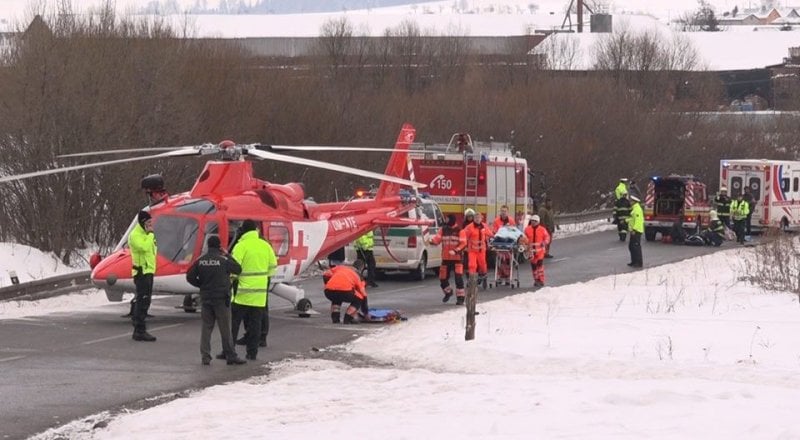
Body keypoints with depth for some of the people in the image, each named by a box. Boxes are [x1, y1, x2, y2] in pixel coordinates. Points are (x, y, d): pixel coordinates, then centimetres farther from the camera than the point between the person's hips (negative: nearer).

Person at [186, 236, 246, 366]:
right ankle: (231, 356, 6)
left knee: (206, 327, 8)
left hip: (205, 298, 3)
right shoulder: (223, 260, -10)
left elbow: (190, 277, 1)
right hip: (221, 299, -3)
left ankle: (205, 356, 3)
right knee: (225, 329, 2)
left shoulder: (201, 260, 1)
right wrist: (227, 255, 10)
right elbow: (238, 269, 3)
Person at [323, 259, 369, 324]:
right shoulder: (358, 276, 25)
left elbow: (326, 275, 24)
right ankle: (348, 318, 6)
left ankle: (335, 317, 17)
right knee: (358, 300, 23)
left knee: (336, 300, 38)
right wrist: (366, 313, 34)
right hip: (344, 291, -4)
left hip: (328, 292, 4)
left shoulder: (340, 267, 33)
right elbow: (363, 296, 26)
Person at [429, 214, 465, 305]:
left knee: (458, 278, -12)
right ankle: (448, 292, 34)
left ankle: (460, 297, -3)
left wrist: (455, 251, -24)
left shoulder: (459, 231, -5)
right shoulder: (443, 230, 8)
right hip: (445, 258, 4)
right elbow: (437, 239, -3)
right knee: (443, 278, 8)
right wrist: (432, 241, -26)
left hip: (457, 258, -4)